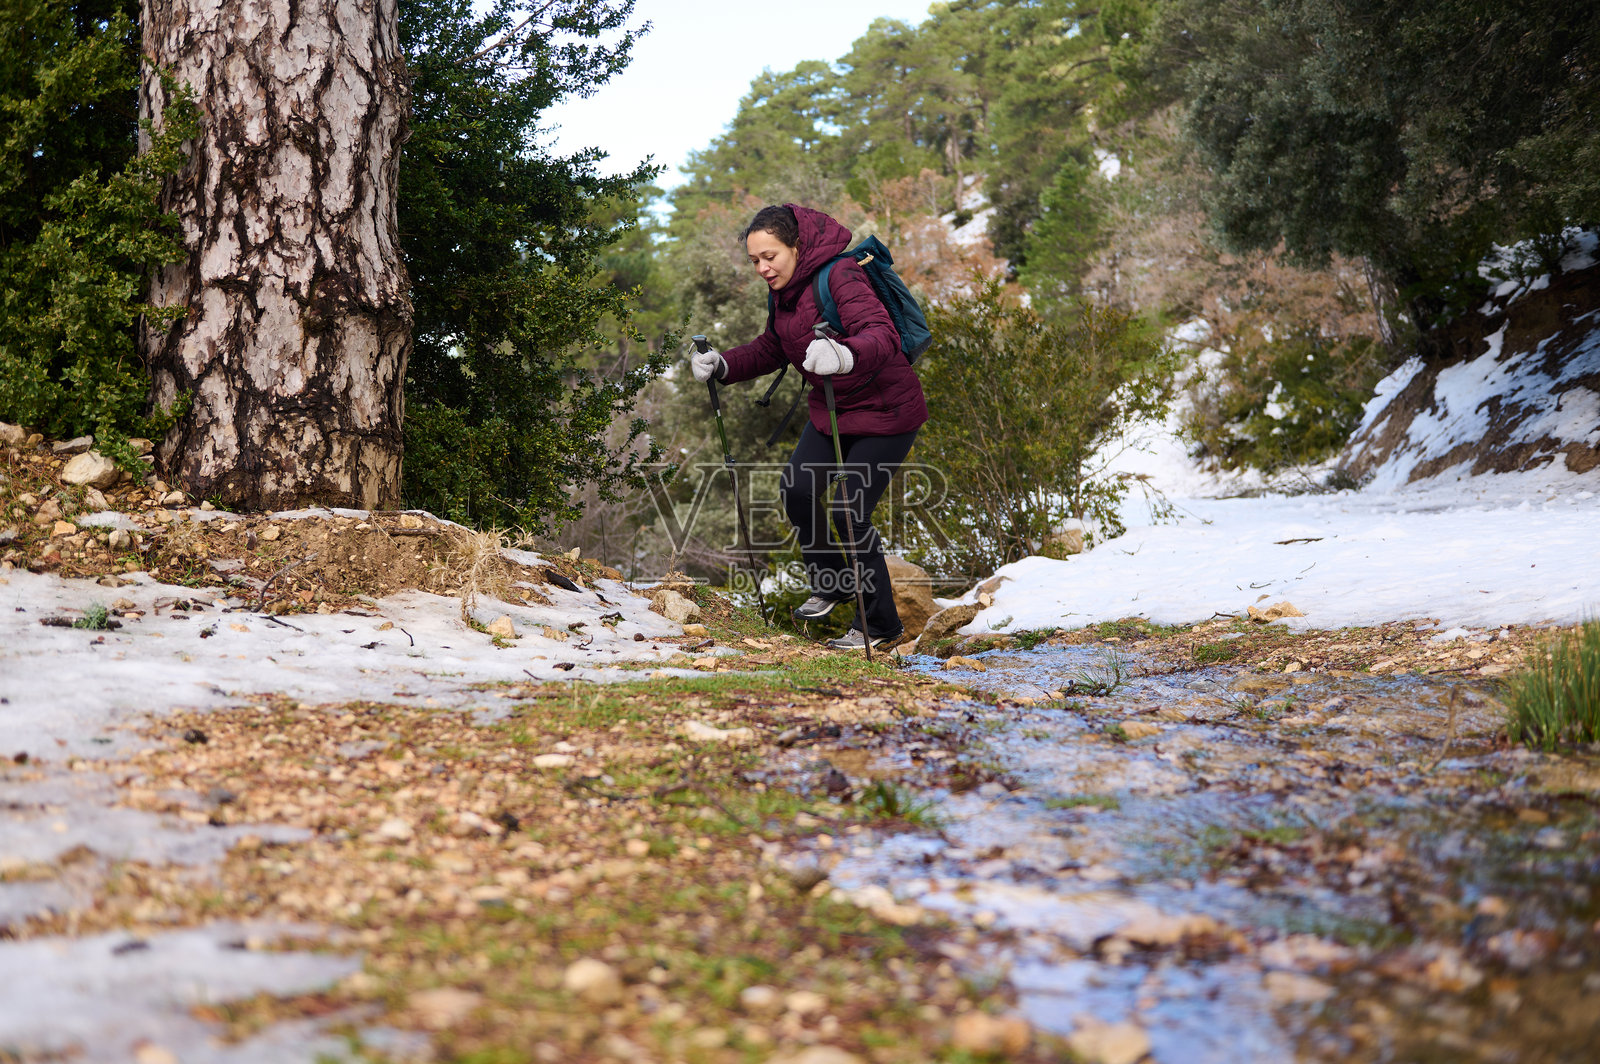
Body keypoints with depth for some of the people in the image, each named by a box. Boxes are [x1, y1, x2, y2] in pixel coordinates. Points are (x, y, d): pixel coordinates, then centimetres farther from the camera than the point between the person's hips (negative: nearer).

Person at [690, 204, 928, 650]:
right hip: (829, 409, 8)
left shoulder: (840, 276, -25)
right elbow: (772, 348, 16)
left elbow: (883, 336, -38)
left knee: (849, 512, -12)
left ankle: (880, 622, 6)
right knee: (796, 488, -5)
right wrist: (723, 365, -1)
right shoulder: (785, 291, 2)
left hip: (886, 411, -8)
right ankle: (831, 583, 21)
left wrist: (845, 356, -59)